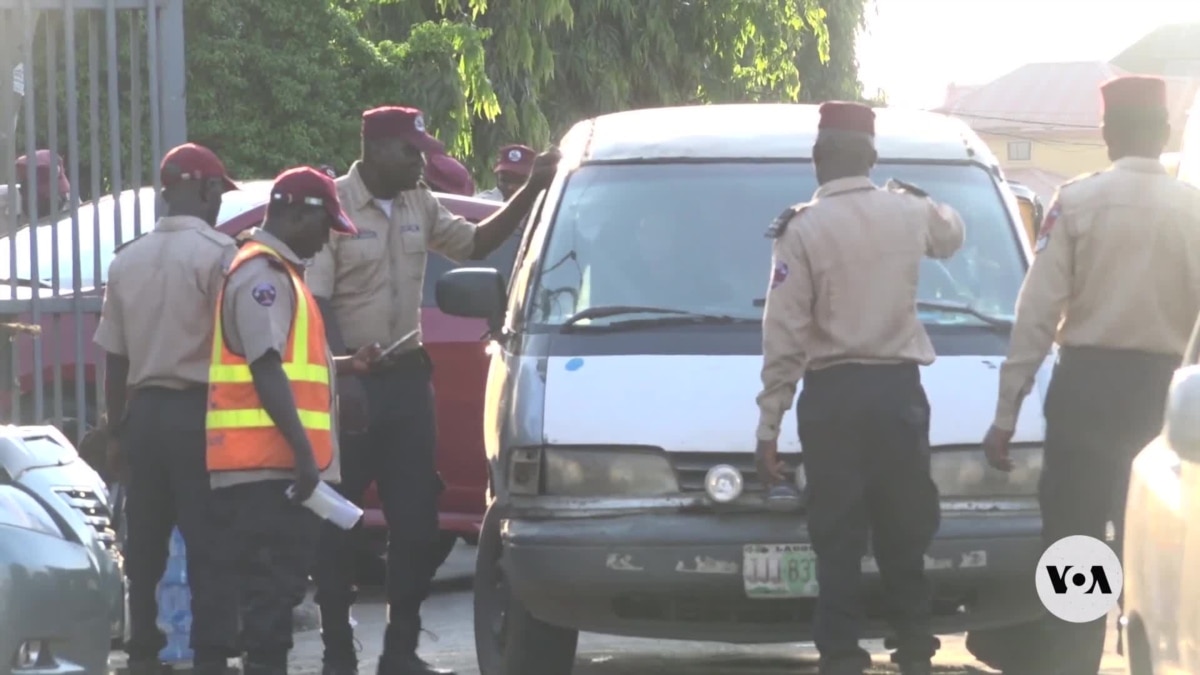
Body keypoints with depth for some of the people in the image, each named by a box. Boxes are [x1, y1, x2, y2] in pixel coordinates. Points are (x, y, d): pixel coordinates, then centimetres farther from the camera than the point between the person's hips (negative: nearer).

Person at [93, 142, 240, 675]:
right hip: (199, 412, -6)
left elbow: (114, 358, 12)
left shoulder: (128, 260, 9)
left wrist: (116, 431, 19)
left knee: (144, 544, 12)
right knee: (209, 544, -3)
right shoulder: (217, 252, -9)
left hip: (143, 412, 6)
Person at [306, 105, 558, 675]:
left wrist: (531, 191, 10)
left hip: (406, 377, 7)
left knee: (415, 518, 6)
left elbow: (474, 243, 21)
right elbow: (315, 302, -16)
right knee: (335, 524, 0)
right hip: (350, 385, -6)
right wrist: (343, 378, -24)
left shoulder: (419, 206, 9)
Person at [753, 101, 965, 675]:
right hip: (899, 391, 3)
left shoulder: (803, 229, -8)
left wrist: (769, 425, -7)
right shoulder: (909, 212, 4)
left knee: (838, 538, -1)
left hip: (832, 396, -3)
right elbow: (951, 235, 30)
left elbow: (784, 337, -10)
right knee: (904, 534, 12)